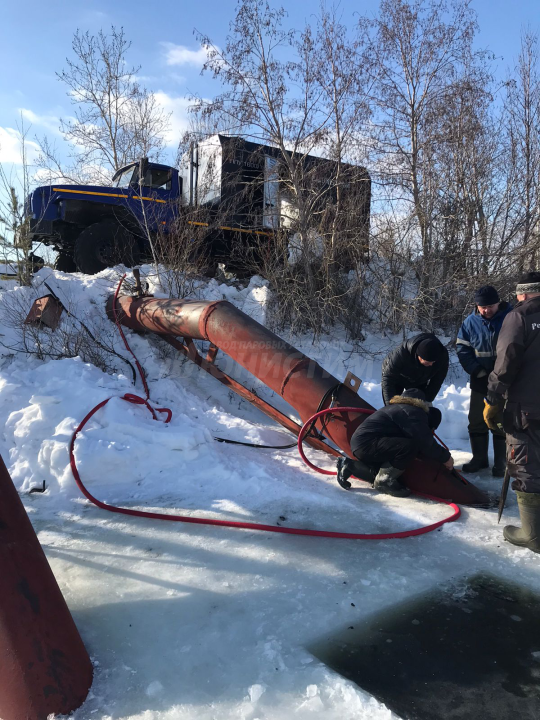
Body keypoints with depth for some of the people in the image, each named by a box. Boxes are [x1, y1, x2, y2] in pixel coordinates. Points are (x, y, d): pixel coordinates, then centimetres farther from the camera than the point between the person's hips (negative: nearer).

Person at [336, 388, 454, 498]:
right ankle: (384, 481, -9)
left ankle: (350, 465, 15)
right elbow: (426, 443, -18)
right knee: (411, 445, -21)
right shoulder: (413, 413, -12)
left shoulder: (404, 408, 21)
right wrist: (445, 457, -3)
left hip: (360, 443, 11)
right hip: (367, 444, -11)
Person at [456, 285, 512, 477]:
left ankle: (501, 463, 15)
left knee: (501, 422, 3)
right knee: (476, 421, 10)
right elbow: (462, 348, -1)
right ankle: (479, 458, 24)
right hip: (480, 381, 3)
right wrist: (478, 372, -10)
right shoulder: (470, 322, -3)